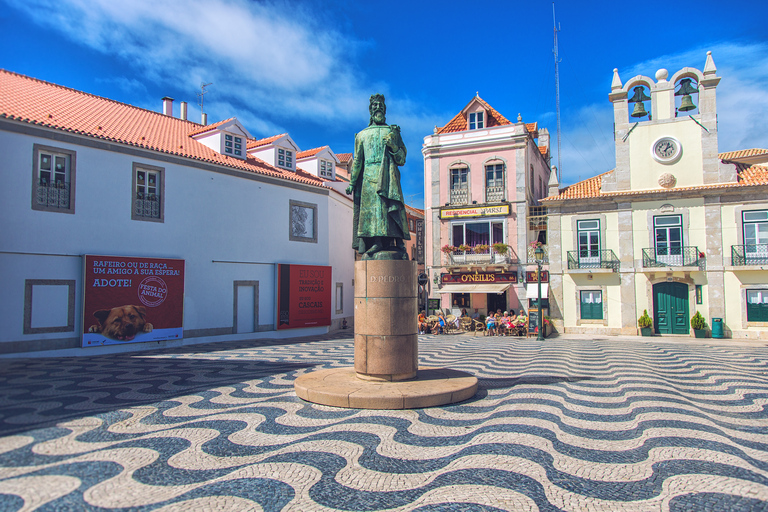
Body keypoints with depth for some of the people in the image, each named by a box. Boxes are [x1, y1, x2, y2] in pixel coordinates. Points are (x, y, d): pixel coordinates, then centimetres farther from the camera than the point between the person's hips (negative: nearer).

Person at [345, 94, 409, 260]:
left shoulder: (393, 132, 18)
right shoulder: (362, 135, 20)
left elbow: (402, 159, 11)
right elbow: (357, 161, 17)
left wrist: (393, 146, -7)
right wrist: (352, 182, 9)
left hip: (388, 177, -1)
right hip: (369, 177, 1)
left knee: (392, 207, -13)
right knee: (370, 208, -12)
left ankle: (398, 243, -17)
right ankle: (375, 243, -15)